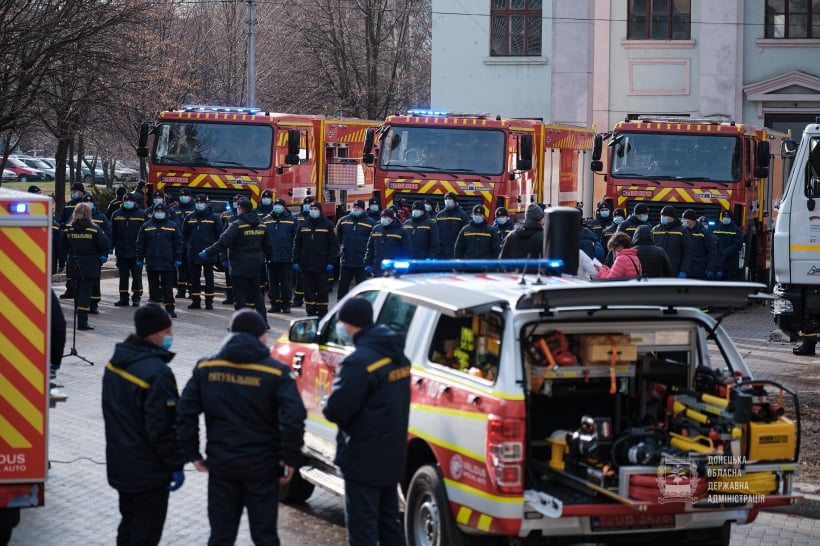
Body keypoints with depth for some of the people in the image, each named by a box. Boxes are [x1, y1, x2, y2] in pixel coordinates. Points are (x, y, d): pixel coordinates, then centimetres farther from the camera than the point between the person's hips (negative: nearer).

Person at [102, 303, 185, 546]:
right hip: (148, 471, -9)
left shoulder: (116, 362, 4)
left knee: (129, 522, 21)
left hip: (120, 463, 9)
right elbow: (162, 427, -23)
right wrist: (176, 464, -14)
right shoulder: (157, 373, -25)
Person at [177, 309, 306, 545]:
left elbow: (185, 411, -1)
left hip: (220, 464, 2)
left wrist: (192, 453, 5)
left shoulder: (206, 367, 1)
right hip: (262, 465, -2)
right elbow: (293, 417, -19)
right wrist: (290, 458, -10)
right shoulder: (275, 371, -9)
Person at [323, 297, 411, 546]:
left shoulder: (359, 362, -23)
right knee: (389, 521, 19)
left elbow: (336, 410, -24)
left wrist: (327, 405, -1)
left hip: (363, 458, -9)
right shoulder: (397, 356, 7)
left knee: (362, 526, -2)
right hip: (392, 454, 9)